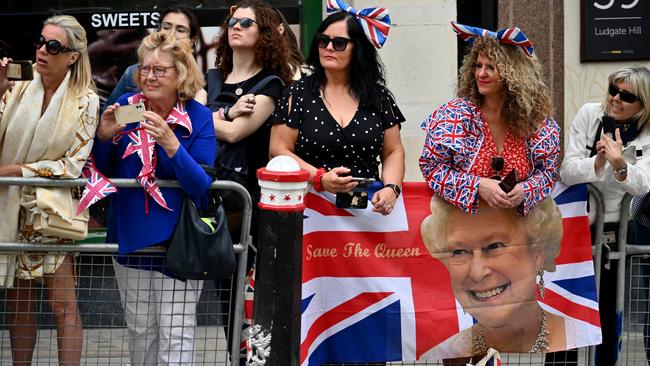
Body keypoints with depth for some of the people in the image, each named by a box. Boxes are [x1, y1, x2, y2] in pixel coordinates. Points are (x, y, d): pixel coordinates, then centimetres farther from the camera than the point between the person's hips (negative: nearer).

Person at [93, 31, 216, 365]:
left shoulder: (199, 118, -9)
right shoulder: (125, 107, -1)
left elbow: (203, 187, -17)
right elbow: (103, 170, 7)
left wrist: (171, 144, -29)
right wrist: (105, 137, -13)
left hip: (178, 243, -3)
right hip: (130, 236, 4)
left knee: (175, 334, -3)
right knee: (140, 331, 15)